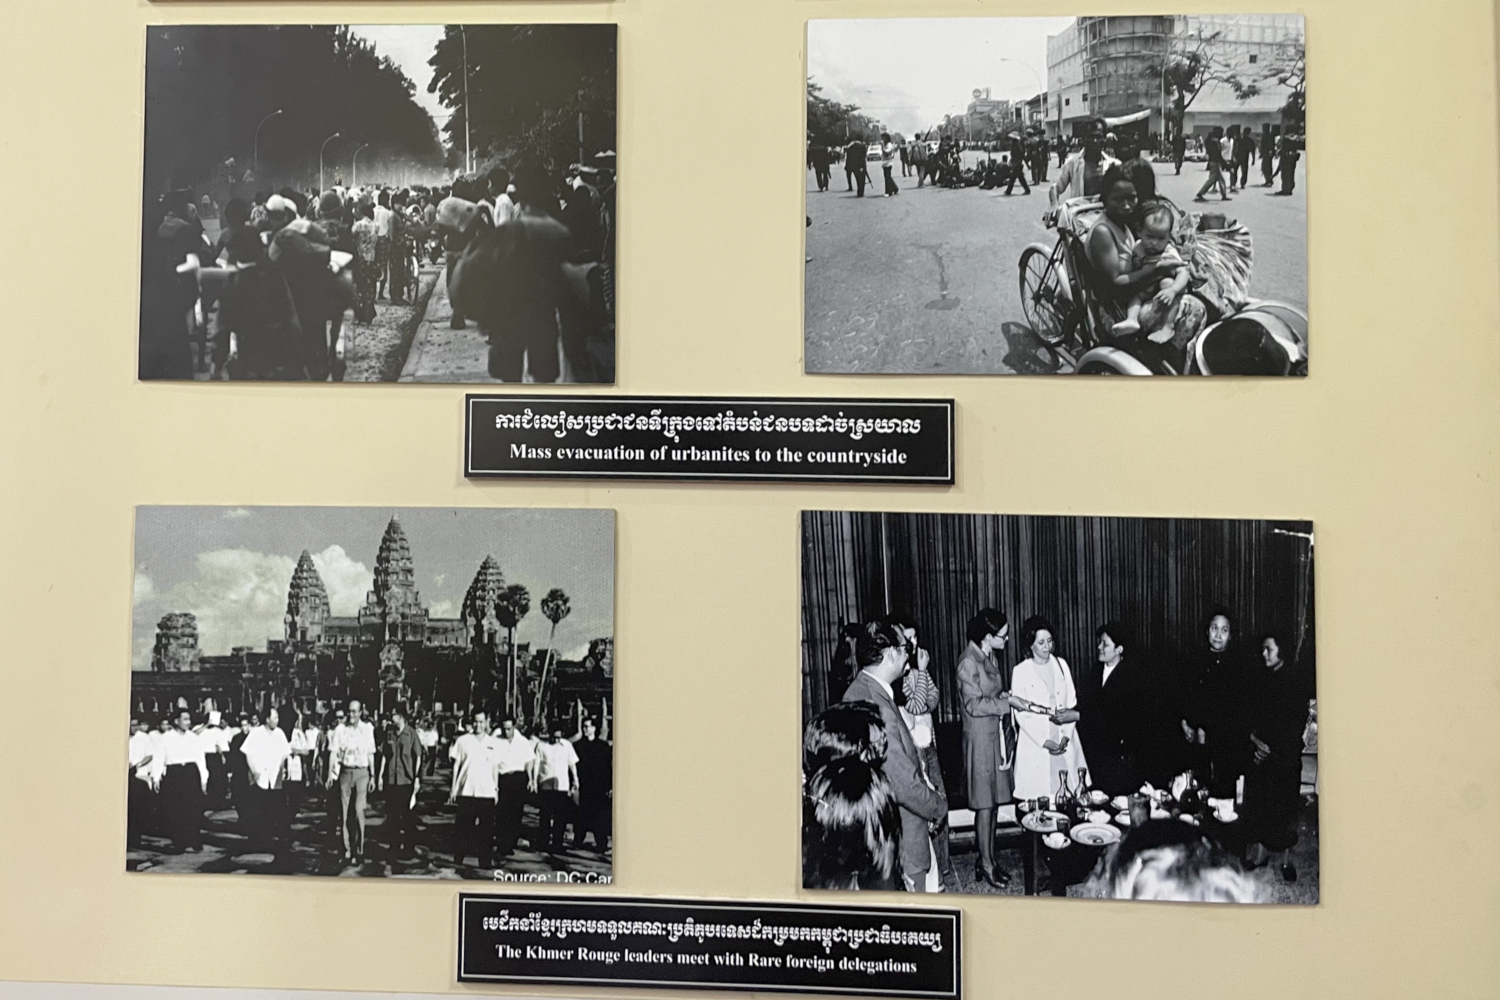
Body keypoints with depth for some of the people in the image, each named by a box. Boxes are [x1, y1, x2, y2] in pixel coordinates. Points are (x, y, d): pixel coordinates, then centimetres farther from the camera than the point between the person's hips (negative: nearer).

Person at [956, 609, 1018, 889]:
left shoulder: (991, 656, 10)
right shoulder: (968, 662, -17)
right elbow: (974, 705, -20)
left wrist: (1006, 696, 1)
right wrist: (1008, 701, -20)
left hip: (998, 735, 8)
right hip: (980, 738, -8)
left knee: (993, 802, 12)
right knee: (985, 804, -1)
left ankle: (986, 859, 21)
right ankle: (986, 865, 8)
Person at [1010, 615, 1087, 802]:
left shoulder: (1061, 664, 8)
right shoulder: (1020, 671, -3)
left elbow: (1072, 703, 8)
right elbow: (1021, 715, -4)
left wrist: (1066, 735, -4)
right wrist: (1044, 742, -11)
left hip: (1065, 742, 3)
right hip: (1035, 743, -3)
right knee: (1040, 798, -5)